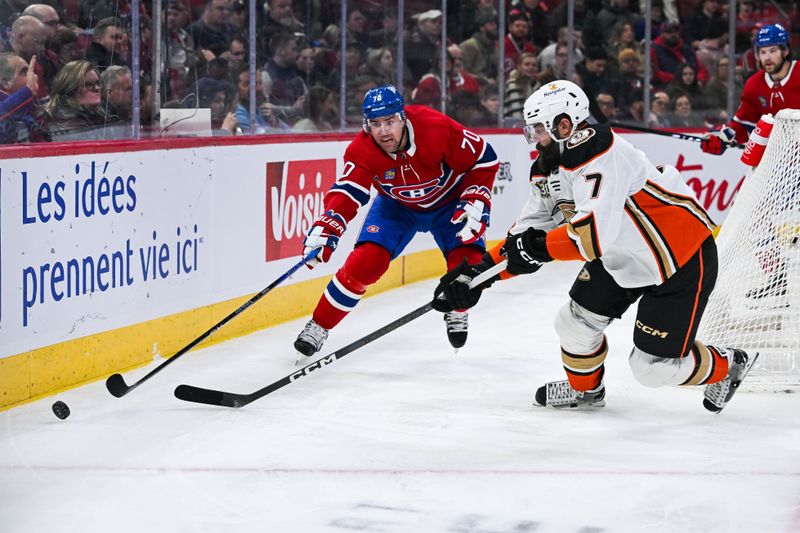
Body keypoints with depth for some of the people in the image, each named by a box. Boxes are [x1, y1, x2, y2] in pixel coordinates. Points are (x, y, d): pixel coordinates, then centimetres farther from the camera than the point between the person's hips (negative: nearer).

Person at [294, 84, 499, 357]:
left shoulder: (438, 128, -33)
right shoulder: (362, 151, -28)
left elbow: (484, 159, -21)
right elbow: (347, 192, -34)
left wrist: (476, 202, -26)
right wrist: (325, 229, -51)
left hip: (448, 201, -1)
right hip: (396, 206, 1)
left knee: (467, 262, -20)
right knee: (366, 260, -18)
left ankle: (456, 311, 15)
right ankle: (319, 325, -2)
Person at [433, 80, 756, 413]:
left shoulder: (599, 154, -30)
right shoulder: (548, 168, 0)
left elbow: (598, 231, -40)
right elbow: (528, 232, 5)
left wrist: (539, 247, -30)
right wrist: (480, 272, -4)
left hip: (682, 258, -9)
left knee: (653, 366, -6)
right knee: (576, 321, 8)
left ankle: (727, 367, 21)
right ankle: (584, 389, 37)